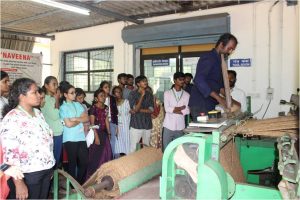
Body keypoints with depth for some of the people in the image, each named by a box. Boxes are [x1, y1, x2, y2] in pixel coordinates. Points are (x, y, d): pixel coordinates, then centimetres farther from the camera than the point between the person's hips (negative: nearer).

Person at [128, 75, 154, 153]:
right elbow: (135, 109, -14)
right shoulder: (133, 94, -5)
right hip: (136, 125, -4)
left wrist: (139, 110, -12)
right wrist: (142, 96, -17)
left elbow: (151, 110, 0)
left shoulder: (149, 95, 7)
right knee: (133, 148, 0)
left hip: (147, 125, 4)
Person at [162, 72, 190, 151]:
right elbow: (167, 109, -8)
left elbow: (187, 111, -2)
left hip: (180, 126, 2)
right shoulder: (167, 93, 2)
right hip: (169, 125, -1)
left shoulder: (186, 95, 6)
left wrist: (174, 110, -10)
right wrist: (181, 108, -6)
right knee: (166, 148, 3)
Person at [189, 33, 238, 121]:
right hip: (200, 105, -9)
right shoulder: (208, 58, -13)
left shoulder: (219, 60, 17)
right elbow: (199, 80, -27)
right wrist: (219, 98, -26)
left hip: (210, 105, 9)